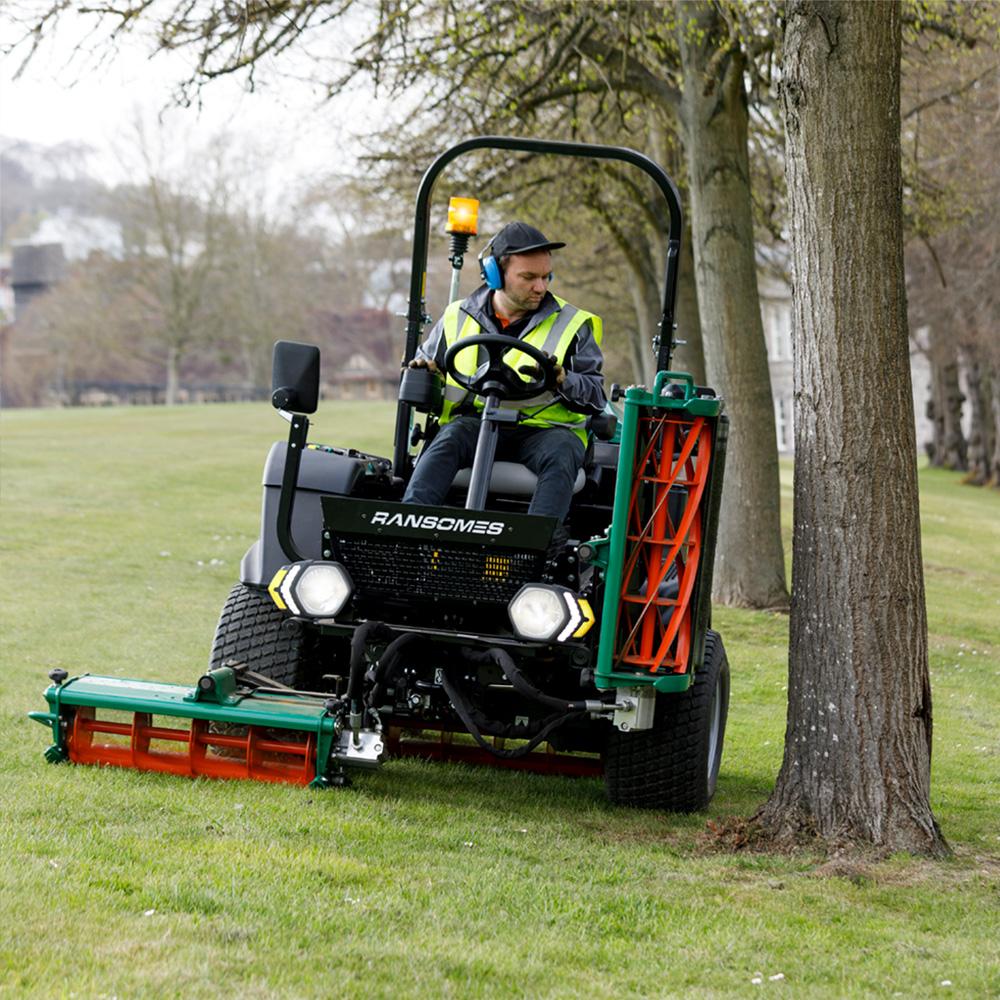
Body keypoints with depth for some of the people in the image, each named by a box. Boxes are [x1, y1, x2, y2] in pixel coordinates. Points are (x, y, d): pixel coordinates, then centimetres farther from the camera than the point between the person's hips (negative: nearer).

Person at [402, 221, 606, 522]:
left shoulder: (572, 325, 8)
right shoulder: (458, 319, 13)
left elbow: (595, 394, 4)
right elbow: (425, 361, 26)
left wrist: (563, 381, -18)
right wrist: (424, 370, 0)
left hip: (543, 427, -1)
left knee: (561, 453, -35)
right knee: (448, 441, -32)